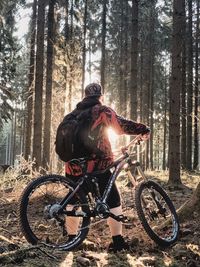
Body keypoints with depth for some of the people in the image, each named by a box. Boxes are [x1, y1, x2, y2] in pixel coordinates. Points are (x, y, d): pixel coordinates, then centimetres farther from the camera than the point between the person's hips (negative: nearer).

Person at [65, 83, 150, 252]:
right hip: (95, 163, -6)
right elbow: (121, 124, -11)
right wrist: (144, 129, -4)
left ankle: (71, 238, 19)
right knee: (112, 199, 3)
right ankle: (118, 240, 0)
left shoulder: (75, 112, 18)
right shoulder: (101, 110, 0)